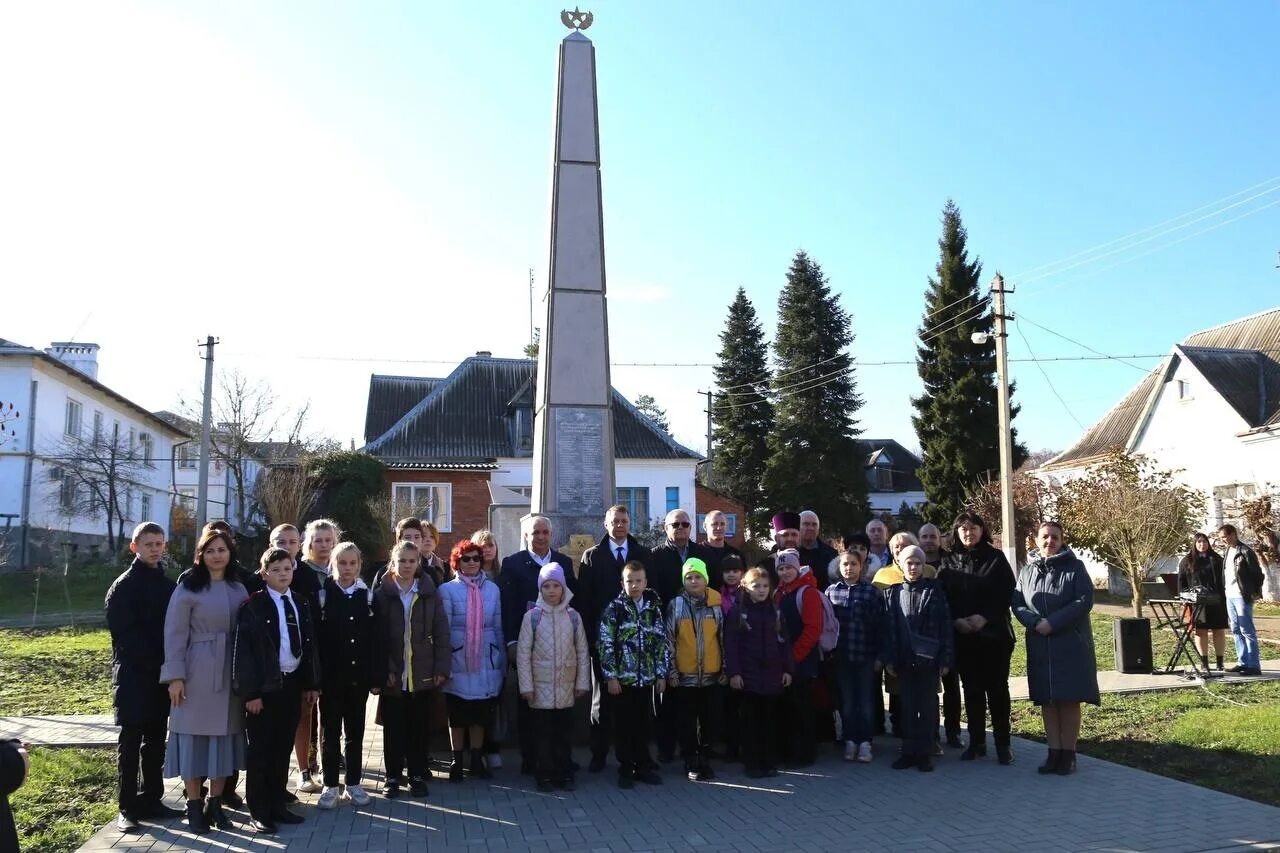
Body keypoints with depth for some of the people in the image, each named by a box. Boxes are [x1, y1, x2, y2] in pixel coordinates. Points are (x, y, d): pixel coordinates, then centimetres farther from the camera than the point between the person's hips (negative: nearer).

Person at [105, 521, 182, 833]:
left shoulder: (168, 586, 11)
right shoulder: (123, 586, -4)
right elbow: (124, 634, -11)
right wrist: (154, 663, -14)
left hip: (162, 676, 5)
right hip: (133, 676, -5)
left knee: (156, 740, 9)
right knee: (130, 742, -1)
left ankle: (151, 800, 17)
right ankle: (127, 807, 5)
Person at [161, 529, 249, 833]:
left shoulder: (238, 590, 9)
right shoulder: (188, 588, -4)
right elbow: (175, 633, -7)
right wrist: (175, 675, -13)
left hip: (231, 673, 4)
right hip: (197, 673, -4)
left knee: (223, 737, 8)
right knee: (195, 736, 2)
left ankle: (216, 804, 18)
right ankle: (194, 807, 12)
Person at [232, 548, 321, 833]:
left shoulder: (302, 604, 8)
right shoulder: (252, 606, -8)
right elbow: (243, 652, -11)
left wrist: (312, 684, 9)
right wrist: (250, 692, -15)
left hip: (292, 683, 5)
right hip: (265, 686, -5)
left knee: (283, 748, 13)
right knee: (261, 750, 3)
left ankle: (277, 805, 24)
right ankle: (259, 812, 12)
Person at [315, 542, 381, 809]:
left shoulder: (368, 597, 4)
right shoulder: (322, 596, -3)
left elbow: (375, 640, 3)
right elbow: (314, 638, -7)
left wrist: (377, 677, -1)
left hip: (359, 676, 2)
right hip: (331, 676, -2)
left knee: (355, 731, 10)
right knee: (330, 732, 6)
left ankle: (353, 783, 20)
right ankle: (331, 785, 16)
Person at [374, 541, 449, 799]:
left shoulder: (431, 595, 2)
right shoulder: (381, 595, -2)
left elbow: (441, 634, 2)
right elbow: (376, 637, -3)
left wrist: (441, 668, -3)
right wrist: (382, 671, -10)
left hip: (423, 675, 1)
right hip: (393, 675, -1)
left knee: (419, 727, 9)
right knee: (393, 728, 8)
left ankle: (417, 775, 21)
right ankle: (393, 776, 21)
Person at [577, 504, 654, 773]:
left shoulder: (643, 554, 9)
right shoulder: (592, 556, 5)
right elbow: (584, 598, 0)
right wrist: (589, 635, -7)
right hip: (602, 637, -1)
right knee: (602, 696, 7)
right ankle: (599, 754, 15)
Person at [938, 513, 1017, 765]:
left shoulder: (996, 558, 1)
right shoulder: (949, 562, 8)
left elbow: (1006, 593, -6)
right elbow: (942, 597, 4)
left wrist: (983, 617, -15)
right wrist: (957, 620, -10)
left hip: (994, 633, -2)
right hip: (962, 635, 2)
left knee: (997, 687, 1)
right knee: (971, 689, 7)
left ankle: (1003, 743, 8)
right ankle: (976, 741, 15)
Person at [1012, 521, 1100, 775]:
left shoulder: (1074, 567, -2)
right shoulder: (1027, 571, 10)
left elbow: (1085, 600, -11)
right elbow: (1018, 603, 6)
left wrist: (1053, 623, -17)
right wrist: (1036, 623, -14)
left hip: (1071, 644, -3)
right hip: (1040, 646, 4)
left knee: (1069, 700, 0)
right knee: (1047, 701, 6)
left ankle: (1068, 753, 9)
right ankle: (1054, 752, 14)